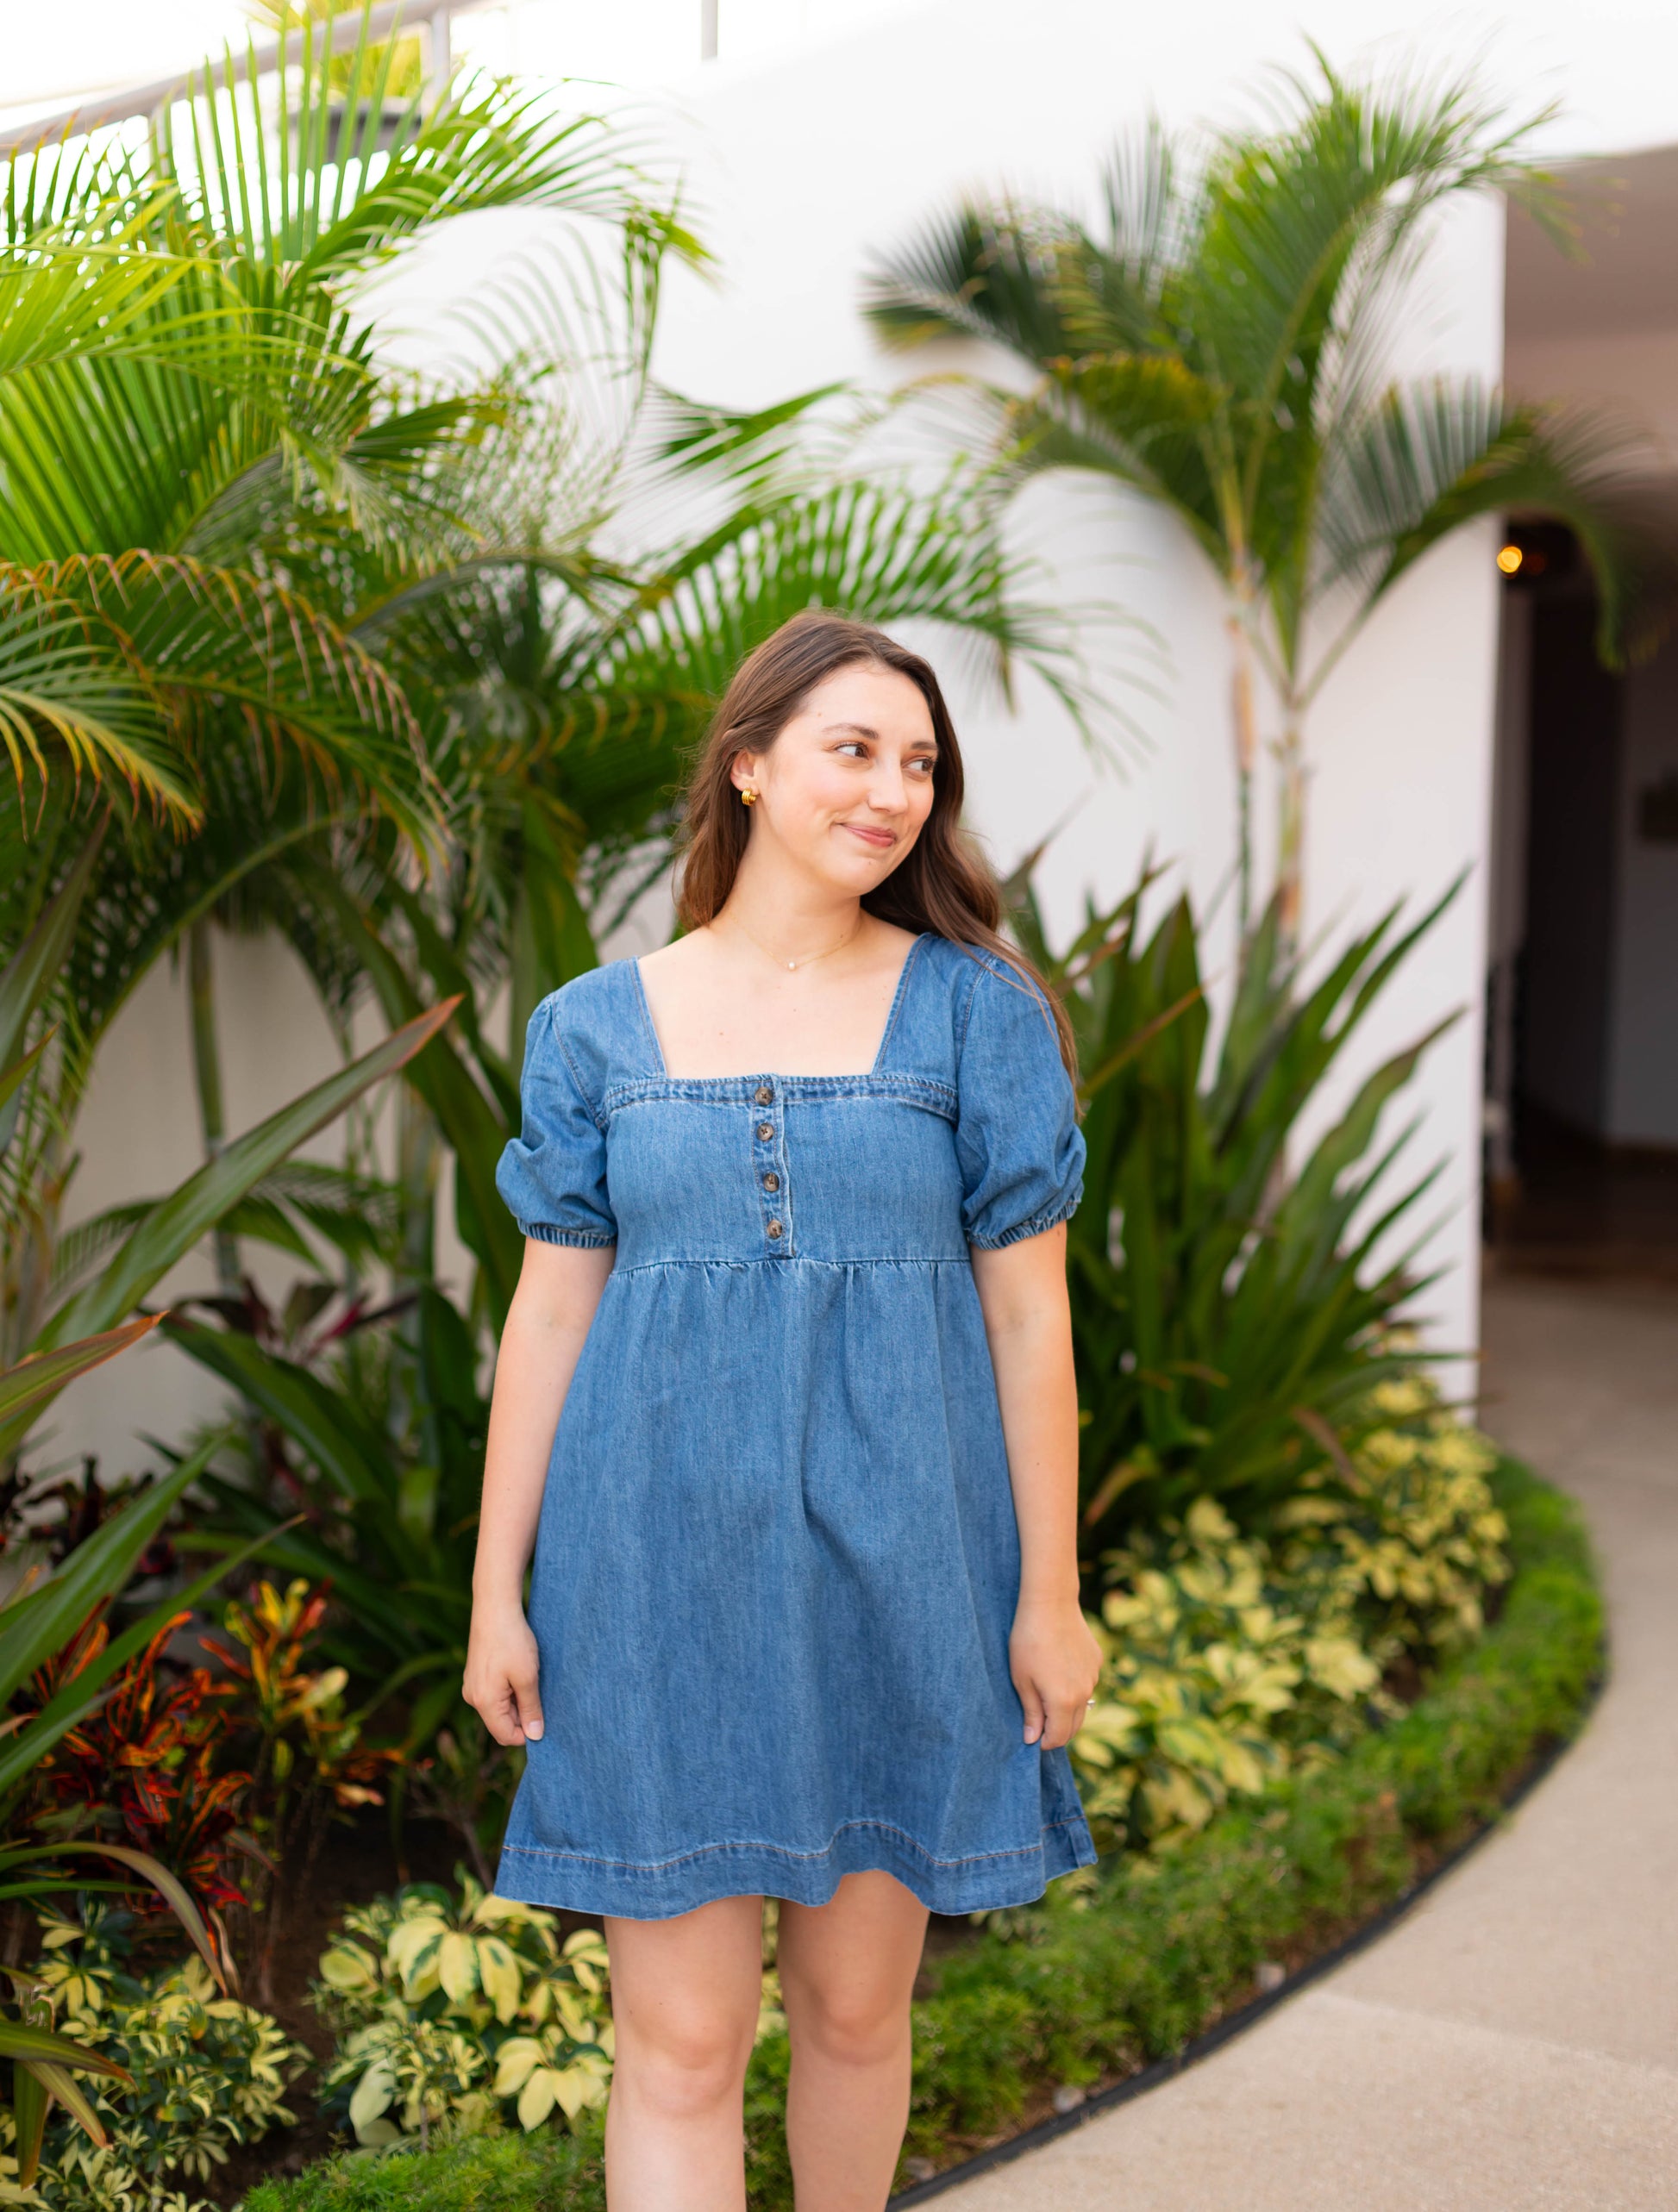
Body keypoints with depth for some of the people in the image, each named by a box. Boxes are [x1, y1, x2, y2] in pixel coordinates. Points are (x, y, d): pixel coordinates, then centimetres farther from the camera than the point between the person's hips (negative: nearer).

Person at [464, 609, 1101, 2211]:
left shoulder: (975, 1009, 0)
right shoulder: (600, 1027, 3)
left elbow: (1027, 1311, 0)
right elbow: (549, 1312, 5)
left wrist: (1050, 1593, -1)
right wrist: (495, 1594, 3)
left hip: (898, 1557, 0)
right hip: (667, 1559, 0)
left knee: (856, 2003, 12)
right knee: (678, 2037, 0)